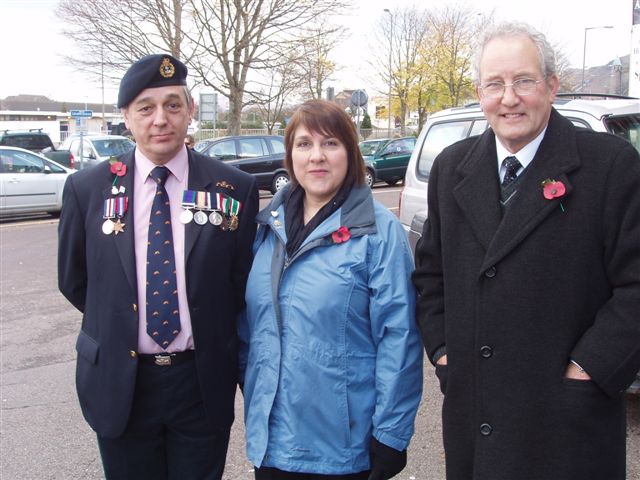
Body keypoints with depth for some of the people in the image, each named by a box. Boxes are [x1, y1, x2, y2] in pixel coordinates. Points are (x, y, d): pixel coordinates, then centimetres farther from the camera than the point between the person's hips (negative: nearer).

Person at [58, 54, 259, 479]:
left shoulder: (235, 189, -6)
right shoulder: (87, 188, -3)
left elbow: (244, 282, 2)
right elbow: (74, 282, 8)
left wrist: (212, 336, 2)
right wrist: (121, 326, 8)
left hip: (204, 382, 0)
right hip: (118, 385, 1)